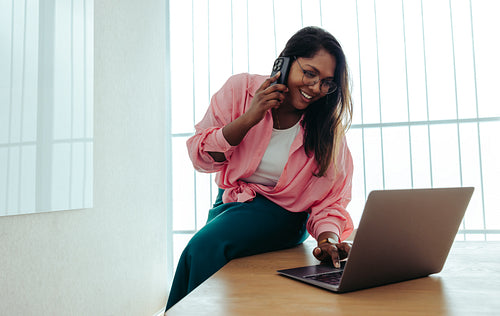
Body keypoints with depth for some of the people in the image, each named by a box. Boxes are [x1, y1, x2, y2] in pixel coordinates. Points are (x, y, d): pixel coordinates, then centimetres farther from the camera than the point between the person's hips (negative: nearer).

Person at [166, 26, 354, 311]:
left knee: (206, 246, -26)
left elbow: (330, 197, -5)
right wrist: (248, 119, -21)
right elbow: (201, 156, -8)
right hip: (230, 202, 2)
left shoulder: (328, 125, -8)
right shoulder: (241, 89, -8)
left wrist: (328, 238, -25)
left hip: (281, 213, -2)